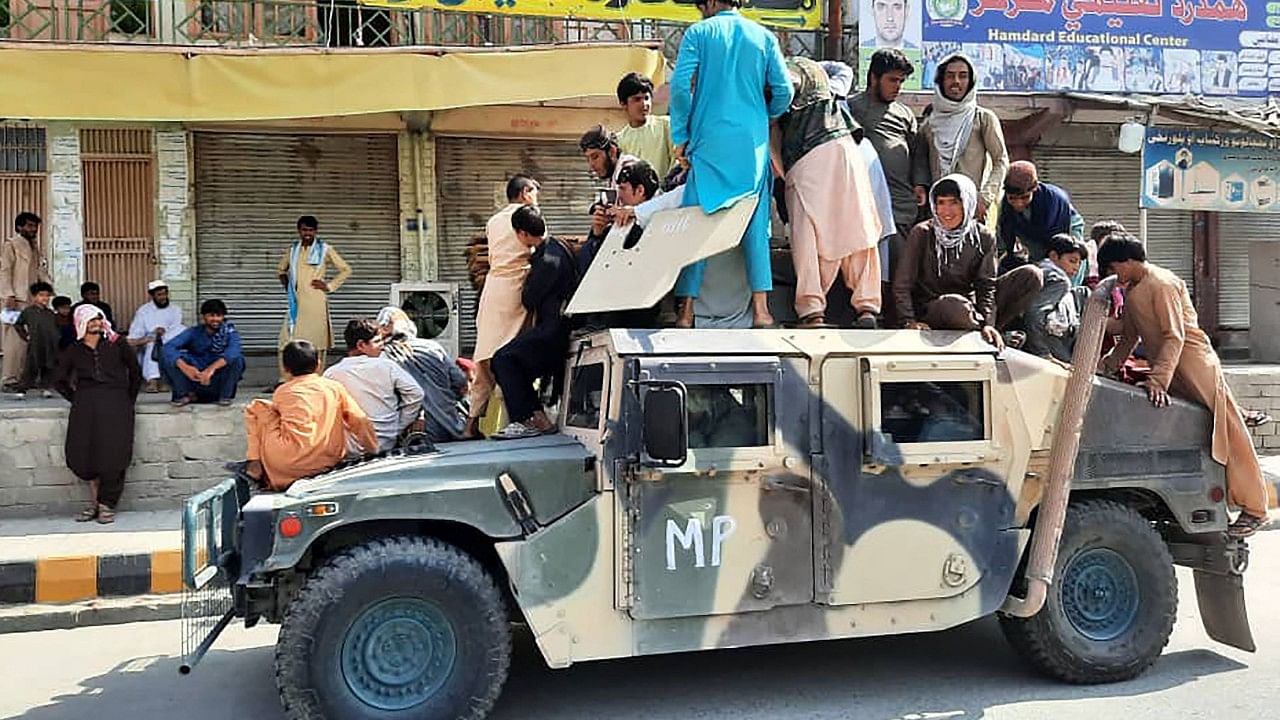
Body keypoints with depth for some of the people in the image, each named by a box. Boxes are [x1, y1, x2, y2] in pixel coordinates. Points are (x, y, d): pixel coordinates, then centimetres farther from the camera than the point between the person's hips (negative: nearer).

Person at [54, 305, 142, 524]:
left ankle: (106, 505, -2)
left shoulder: (116, 344, 9)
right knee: (82, 455, -7)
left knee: (112, 455, -11)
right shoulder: (74, 351, 14)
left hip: (115, 403, -2)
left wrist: (129, 399, 10)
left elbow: (135, 372, 14)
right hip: (85, 405, 2)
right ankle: (95, 502, 6)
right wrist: (75, 399, 13)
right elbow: (59, 380, 24)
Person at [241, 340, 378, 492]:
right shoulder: (335, 386, 10)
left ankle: (255, 466, 13)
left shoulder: (282, 392, 9)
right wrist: (373, 451, 15)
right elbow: (360, 421, 6)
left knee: (256, 408, 14)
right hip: (330, 461, 3)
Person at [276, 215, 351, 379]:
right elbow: (281, 269, 31)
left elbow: (346, 270, 3)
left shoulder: (325, 249, 1)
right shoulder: (293, 250, 14)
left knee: (317, 341, -2)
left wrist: (329, 286, -3)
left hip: (316, 302, -4)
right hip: (296, 303, 4)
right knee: (287, 341, -1)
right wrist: (286, 283, 15)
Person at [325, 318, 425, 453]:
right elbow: (415, 394, -3)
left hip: (350, 448, 0)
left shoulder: (331, 374, -3)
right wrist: (399, 428, 5)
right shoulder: (387, 366, -3)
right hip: (387, 444, 0)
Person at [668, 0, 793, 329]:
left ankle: (687, 310, -2)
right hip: (753, 144, 2)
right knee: (756, 223, 5)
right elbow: (783, 90, 5)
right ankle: (760, 308, 0)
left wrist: (681, 136, 0)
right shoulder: (764, 36, 10)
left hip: (709, 142, -2)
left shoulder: (698, 33, 4)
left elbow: (680, 84, -7)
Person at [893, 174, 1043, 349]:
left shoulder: (983, 238, 0)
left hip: (971, 305, 4)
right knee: (955, 305, -41)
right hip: (931, 312, -3)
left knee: (1031, 275, -10)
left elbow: (986, 285, -3)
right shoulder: (922, 233, -8)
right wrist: (909, 321, -21)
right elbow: (902, 285, -9)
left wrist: (988, 324, -18)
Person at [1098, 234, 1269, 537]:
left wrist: (1158, 379, -29)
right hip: (1167, 369, 9)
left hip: (1195, 366, -9)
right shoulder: (1130, 292, 13)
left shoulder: (1162, 284, -15)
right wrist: (1104, 366, 10)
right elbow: (1130, 338, 20)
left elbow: (1174, 337, -22)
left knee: (1227, 435, -3)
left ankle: (1254, 509, 4)